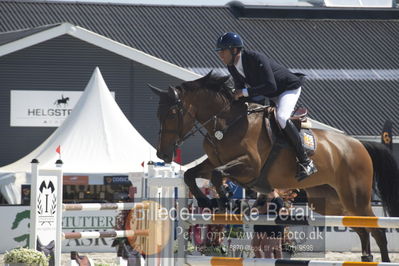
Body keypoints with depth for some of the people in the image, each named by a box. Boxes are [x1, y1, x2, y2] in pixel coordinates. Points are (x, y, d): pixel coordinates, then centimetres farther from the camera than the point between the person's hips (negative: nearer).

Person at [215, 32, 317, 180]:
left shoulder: (256, 59, -33)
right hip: (266, 95, 10)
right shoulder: (232, 66, -6)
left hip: (289, 89, -10)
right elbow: (240, 88, 5)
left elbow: (271, 86, -40)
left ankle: (305, 161, -28)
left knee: (281, 117, -33)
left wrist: (245, 92, -39)